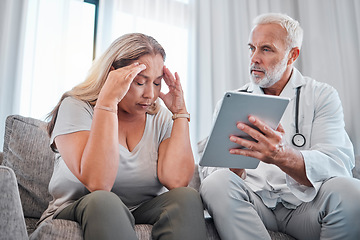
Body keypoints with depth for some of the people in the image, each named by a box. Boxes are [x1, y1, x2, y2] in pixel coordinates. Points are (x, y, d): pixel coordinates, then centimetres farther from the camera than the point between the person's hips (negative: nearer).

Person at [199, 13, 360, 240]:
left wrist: (283, 157, -36)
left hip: (305, 203, 0)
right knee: (216, 184, -30)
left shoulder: (322, 95, 2)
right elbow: (209, 167, -3)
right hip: (254, 199, 1)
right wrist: (234, 167, -28)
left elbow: (337, 165, -15)